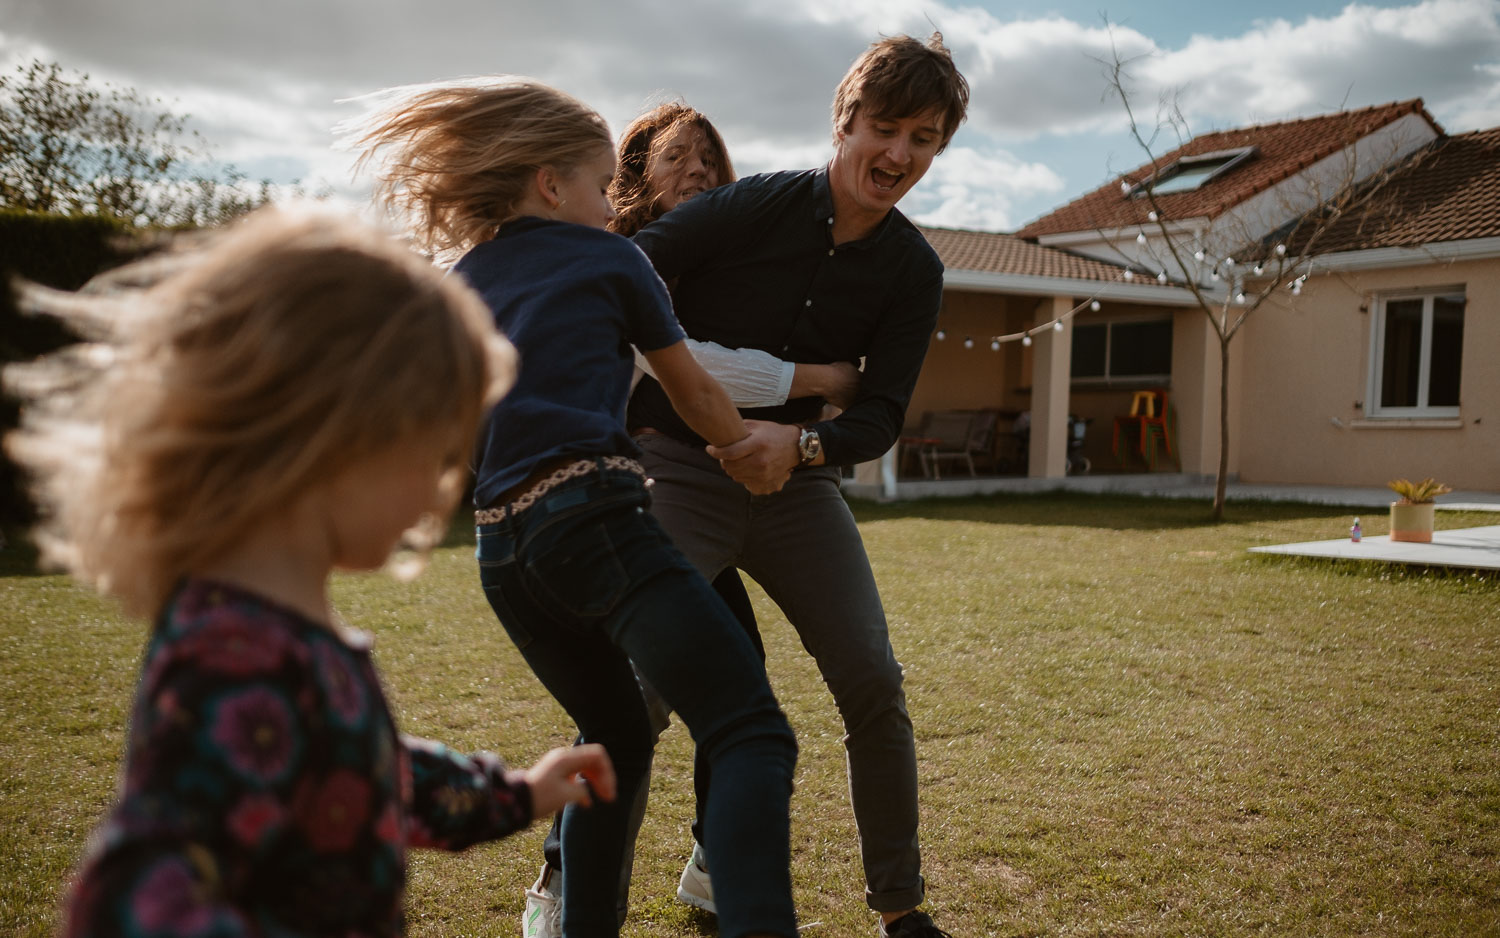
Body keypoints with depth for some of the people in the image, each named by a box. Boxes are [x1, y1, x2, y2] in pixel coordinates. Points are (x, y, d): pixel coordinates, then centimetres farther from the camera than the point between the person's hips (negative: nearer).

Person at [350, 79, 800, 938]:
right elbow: (697, 396, 22)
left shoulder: (458, 285, 24)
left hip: (502, 546, 7)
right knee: (751, 734, -14)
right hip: (596, 516, -7)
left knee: (618, 740, 25)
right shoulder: (609, 259, 12)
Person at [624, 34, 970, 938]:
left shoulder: (913, 271, -2)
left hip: (800, 484, 4)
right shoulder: (750, 207, -13)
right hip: (682, 470, -3)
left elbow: (883, 414, -5)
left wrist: (801, 443, -23)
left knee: (875, 685, -3)